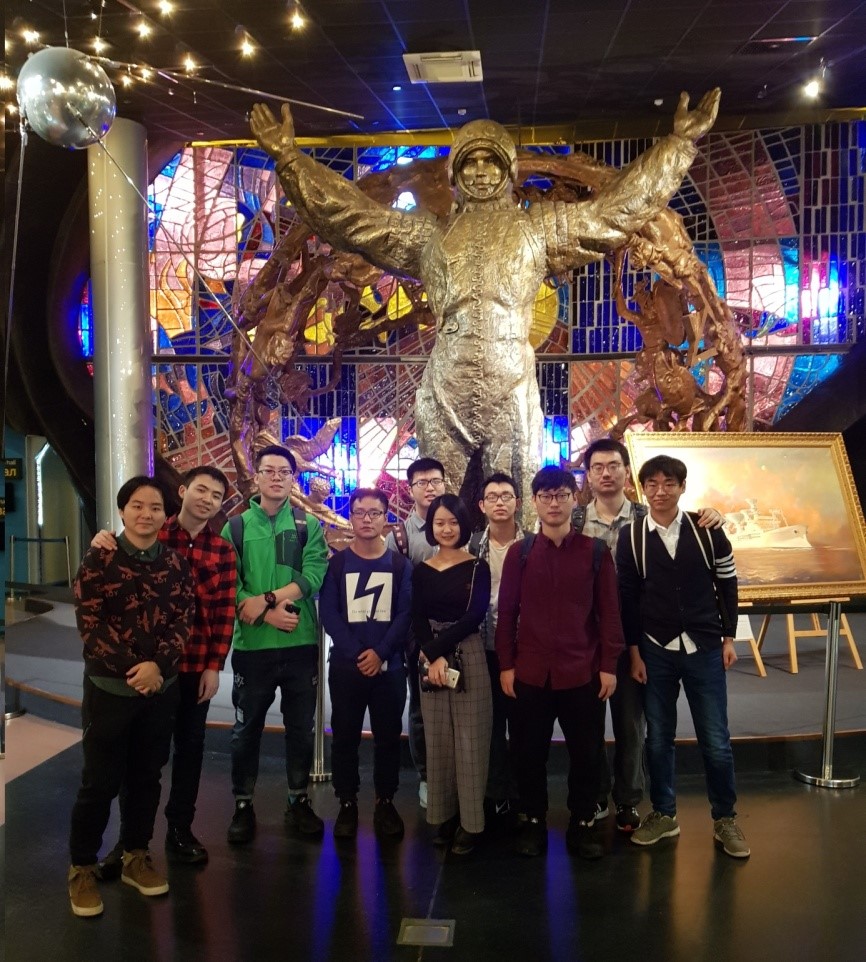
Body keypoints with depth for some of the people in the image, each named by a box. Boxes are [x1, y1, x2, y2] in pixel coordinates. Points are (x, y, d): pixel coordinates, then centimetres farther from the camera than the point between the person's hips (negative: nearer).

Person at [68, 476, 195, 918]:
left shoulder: (175, 563, 3)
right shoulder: (99, 559, -7)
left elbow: (184, 620, -1)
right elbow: (89, 624, -12)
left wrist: (156, 665, -16)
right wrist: (131, 669, -18)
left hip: (162, 688, 3)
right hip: (109, 687, -3)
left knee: (146, 777, 13)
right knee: (100, 781, 3)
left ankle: (136, 857, 30)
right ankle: (82, 869, 20)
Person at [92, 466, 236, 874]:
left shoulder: (222, 552, 4)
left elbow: (225, 612, 1)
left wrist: (214, 666, -5)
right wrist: (102, 546, -16)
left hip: (196, 664, 2)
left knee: (189, 746, 12)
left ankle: (179, 828, 27)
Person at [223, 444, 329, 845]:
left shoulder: (309, 526, 3)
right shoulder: (235, 527, 2)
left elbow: (314, 575, -11)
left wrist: (266, 598, -20)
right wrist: (269, 615, -18)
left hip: (301, 643, 1)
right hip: (251, 645, 0)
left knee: (301, 728, 12)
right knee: (246, 728, 10)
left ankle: (299, 802, 28)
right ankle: (243, 806, 26)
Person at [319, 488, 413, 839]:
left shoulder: (400, 565, 5)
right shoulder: (336, 563, 3)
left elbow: (405, 614, -2)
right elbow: (328, 613, -4)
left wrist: (380, 652, -15)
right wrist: (357, 654, -15)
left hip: (389, 666, 0)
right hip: (346, 666, 0)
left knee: (388, 737, 6)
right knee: (345, 737, 6)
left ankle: (385, 803, 20)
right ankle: (347, 804, 19)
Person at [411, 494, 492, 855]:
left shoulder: (477, 568, -2)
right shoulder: (421, 571, 7)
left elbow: (474, 615, -10)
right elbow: (417, 620, -1)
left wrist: (437, 647, -15)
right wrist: (433, 657, -16)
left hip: (469, 656, -3)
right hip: (430, 657, 3)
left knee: (469, 737, 1)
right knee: (437, 738, 9)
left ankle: (470, 821, 11)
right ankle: (444, 816, 21)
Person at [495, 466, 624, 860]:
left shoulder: (595, 552, 1)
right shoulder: (519, 553, 2)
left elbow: (609, 612, 2)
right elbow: (507, 612, 3)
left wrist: (609, 665, -2)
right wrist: (506, 665, -1)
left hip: (583, 672, 0)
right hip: (530, 672, 1)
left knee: (586, 752, 9)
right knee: (529, 752, 10)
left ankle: (582, 824, 27)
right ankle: (533, 822, 27)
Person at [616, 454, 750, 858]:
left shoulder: (707, 528, -2)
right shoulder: (630, 536, -3)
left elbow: (727, 584, 5)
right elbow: (626, 598, 0)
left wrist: (728, 637, 4)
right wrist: (634, 652, -2)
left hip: (704, 649, 0)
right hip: (655, 651, 0)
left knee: (716, 741, 6)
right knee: (658, 739, 9)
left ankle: (725, 819, 23)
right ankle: (663, 814, 26)